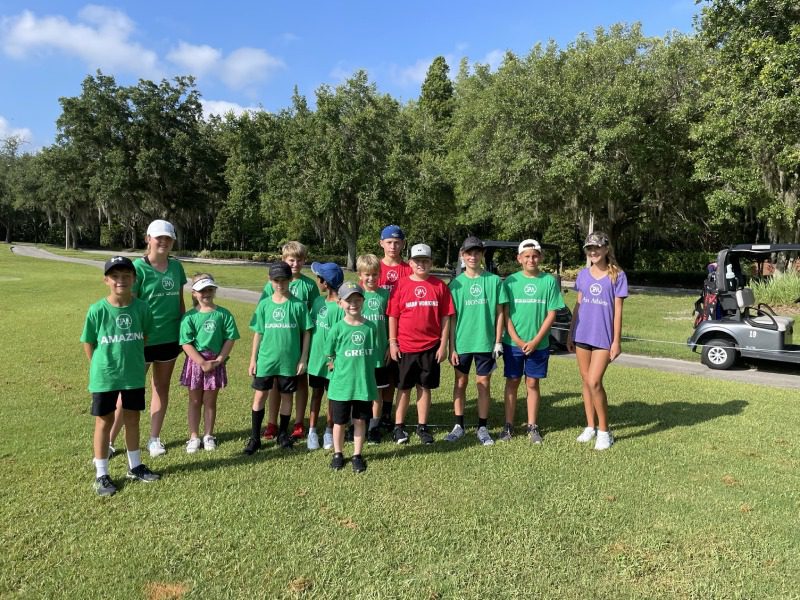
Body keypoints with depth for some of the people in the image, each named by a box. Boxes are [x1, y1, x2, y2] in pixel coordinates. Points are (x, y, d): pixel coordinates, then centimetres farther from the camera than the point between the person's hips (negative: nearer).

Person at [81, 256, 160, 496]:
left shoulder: (142, 308, -9)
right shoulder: (97, 310, -14)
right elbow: (88, 343, -2)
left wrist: (133, 359, 9)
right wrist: (100, 367, 1)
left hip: (134, 375, 3)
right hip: (104, 377, -2)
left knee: (132, 419, 16)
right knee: (104, 422, 10)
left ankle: (135, 466, 33)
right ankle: (101, 475, 23)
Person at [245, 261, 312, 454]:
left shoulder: (298, 305, -5)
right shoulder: (264, 304, 0)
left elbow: (306, 332, 0)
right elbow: (258, 334, 5)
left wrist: (303, 358, -3)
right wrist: (253, 360, 4)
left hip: (290, 360, -1)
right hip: (266, 359, 1)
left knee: (286, 396, 11)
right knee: (259, 396, 5)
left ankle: (283, 434, 29)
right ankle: (255, 437, 18)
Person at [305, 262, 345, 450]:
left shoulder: (341, 307, -18)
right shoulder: (318, 301, 3)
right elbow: (310, 328, 9)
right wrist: (308, 353, 9)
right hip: (316, 357, 5)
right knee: (316, 393, 14)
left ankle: (329, 431, 26)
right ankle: (312, 431, 24)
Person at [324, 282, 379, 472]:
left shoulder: (370, 327, -3)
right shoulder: (337, 329, -9)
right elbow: (330, 355, 0)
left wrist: (360, 368, 5)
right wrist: (340, 367, -2)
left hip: (364, 384, 2)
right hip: (341, 384, -1)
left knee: (360, 421, 13)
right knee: (339, 422, 12)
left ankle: (357, 455, 28)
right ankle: (337, 454, 32)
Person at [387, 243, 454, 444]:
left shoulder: (439, 286, 0)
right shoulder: (401, 284, -2)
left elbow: (445, 316, 2)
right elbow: (393, 315, 0)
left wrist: (443, 344, -1)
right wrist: (392, 342, -3)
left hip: (431, 347, 1)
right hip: (405, 346, -1)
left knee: (425, 386, 11)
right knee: (404, 387, 10)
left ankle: (422, 426, 23)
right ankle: (399, 426, 21)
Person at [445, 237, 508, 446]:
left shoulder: (494, 280, -1)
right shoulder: (456, 283, 0)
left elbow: (499, 313, 2)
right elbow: (452, 317, 1)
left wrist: (498, 342, -2)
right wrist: (451, 347, -2)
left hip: (485, 342, -1)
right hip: (462, 343, 1)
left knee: (484, 384, 7)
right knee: (460, 383, 10)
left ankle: (483, 428, 20)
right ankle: (459, 426, 22)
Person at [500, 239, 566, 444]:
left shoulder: (549, 281, -2)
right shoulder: (510, 281, -2)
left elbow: (551, 314, -3)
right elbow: (505, 313, -2)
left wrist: (535, 341, -10)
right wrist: (516, 339, -11)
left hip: (538, 344, 0)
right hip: (512, 343, 0)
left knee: (532, 383, 9)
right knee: (512, 383, 7)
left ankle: (532, 427, 19)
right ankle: (508, 426, 16)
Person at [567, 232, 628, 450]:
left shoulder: (617, 275, -4)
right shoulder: (583, 274, 7)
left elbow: (617, 311, -4)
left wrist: (616, 341, -7)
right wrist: (570, 334, 11)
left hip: (603, 337, -4)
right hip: (582, 335, 4)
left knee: (594, 382, -10)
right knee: (586, 381, 10)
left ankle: (604, 431, 6)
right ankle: (591, 426, 24)